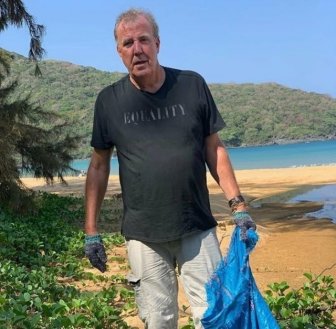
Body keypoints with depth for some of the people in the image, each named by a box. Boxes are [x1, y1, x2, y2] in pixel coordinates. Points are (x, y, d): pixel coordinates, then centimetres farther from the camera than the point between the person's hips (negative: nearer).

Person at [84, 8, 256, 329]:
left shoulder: (192, 85, 1)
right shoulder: (109, 100, 1)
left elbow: (214, 147, 6)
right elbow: (99, 165, 6)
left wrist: (238, 205, -1)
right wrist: (91, 230, 4)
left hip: (198, 228, 0)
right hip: (142, 234, 0)